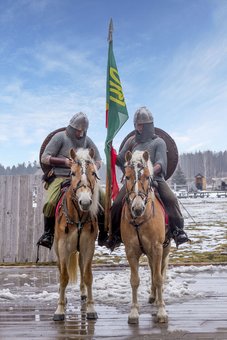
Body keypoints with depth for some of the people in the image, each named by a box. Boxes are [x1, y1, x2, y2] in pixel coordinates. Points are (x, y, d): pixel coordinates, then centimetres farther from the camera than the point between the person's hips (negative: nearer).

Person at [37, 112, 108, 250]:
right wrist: (65, 161, -17)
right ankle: (48, 233, -9)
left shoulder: (87, 140, 11)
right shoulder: (60, 137, -1)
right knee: (50, 203, -29)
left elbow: (98, 161, 16)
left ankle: (103, 233, 0)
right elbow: (45, 158, -5)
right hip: (60, 177, -4)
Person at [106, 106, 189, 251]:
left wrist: (151, 171, -29)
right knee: (117, 204, -15)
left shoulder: (158, 142, 6)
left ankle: (178, 230, -9)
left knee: (171, 199, -26)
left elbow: (161, 163, -8)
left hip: (155, 179, -2)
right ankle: (115, 235, 5)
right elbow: (121, 160, 17)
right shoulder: (131, 141, 17)